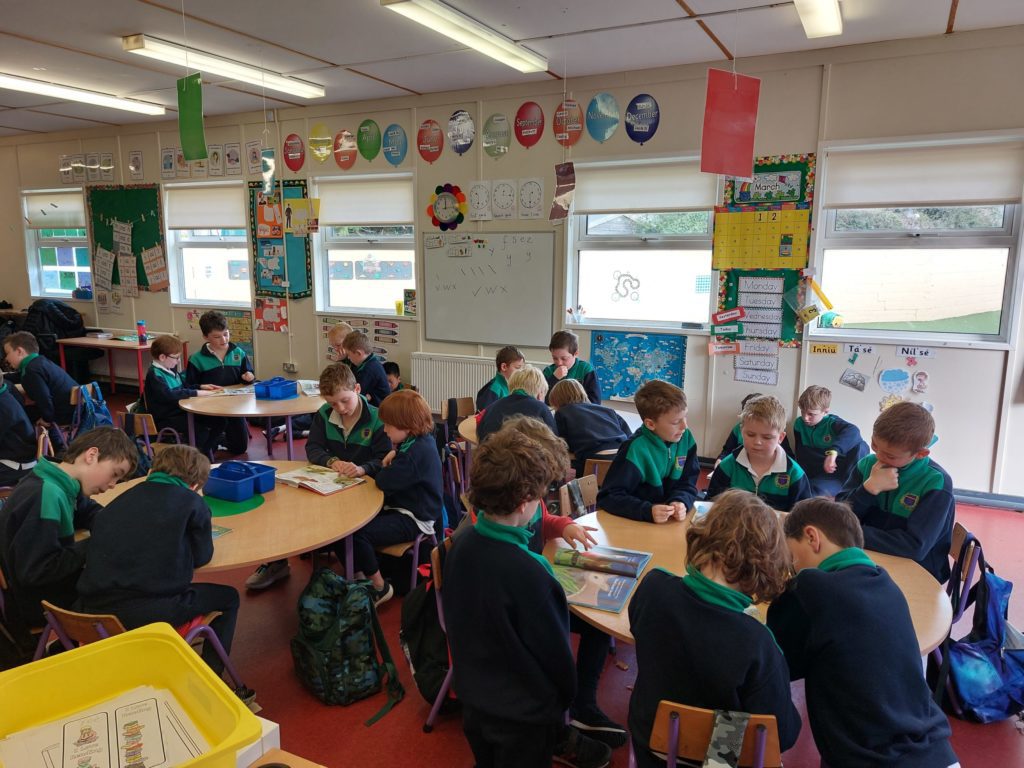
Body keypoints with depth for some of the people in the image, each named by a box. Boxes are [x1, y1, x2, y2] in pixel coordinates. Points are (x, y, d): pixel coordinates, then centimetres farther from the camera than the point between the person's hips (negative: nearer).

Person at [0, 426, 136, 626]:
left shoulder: (61, 485, -2)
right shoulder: (46, 496, -31)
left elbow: (89, 511, 18)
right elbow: (34, 571, -31)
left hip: (57, 584, 9)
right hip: (41, 604, -9)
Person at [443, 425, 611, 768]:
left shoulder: (461, 544, -14)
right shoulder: (527, 573, -36)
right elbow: (554, 652, -21)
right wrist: (564, 699, -1)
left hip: (472, 693, 6)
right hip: (521, 713, -5)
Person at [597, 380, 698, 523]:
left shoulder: (686, 438, -3)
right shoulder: (636, 449, -20)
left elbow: (688, 484, 2)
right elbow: (608, 497, -19)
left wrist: (681, 502, -18)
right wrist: (648, 511, -31)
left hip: (673, 523, 3)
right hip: (635, 523, -3)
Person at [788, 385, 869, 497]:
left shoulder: (832, 422, -12)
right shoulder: (799, 423, 2)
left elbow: (853, 431, -36)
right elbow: (799, 451, 11)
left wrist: (833, 451, -50)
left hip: (841, 469, 0)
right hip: (819, 474, 0)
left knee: (860, 446, -28)